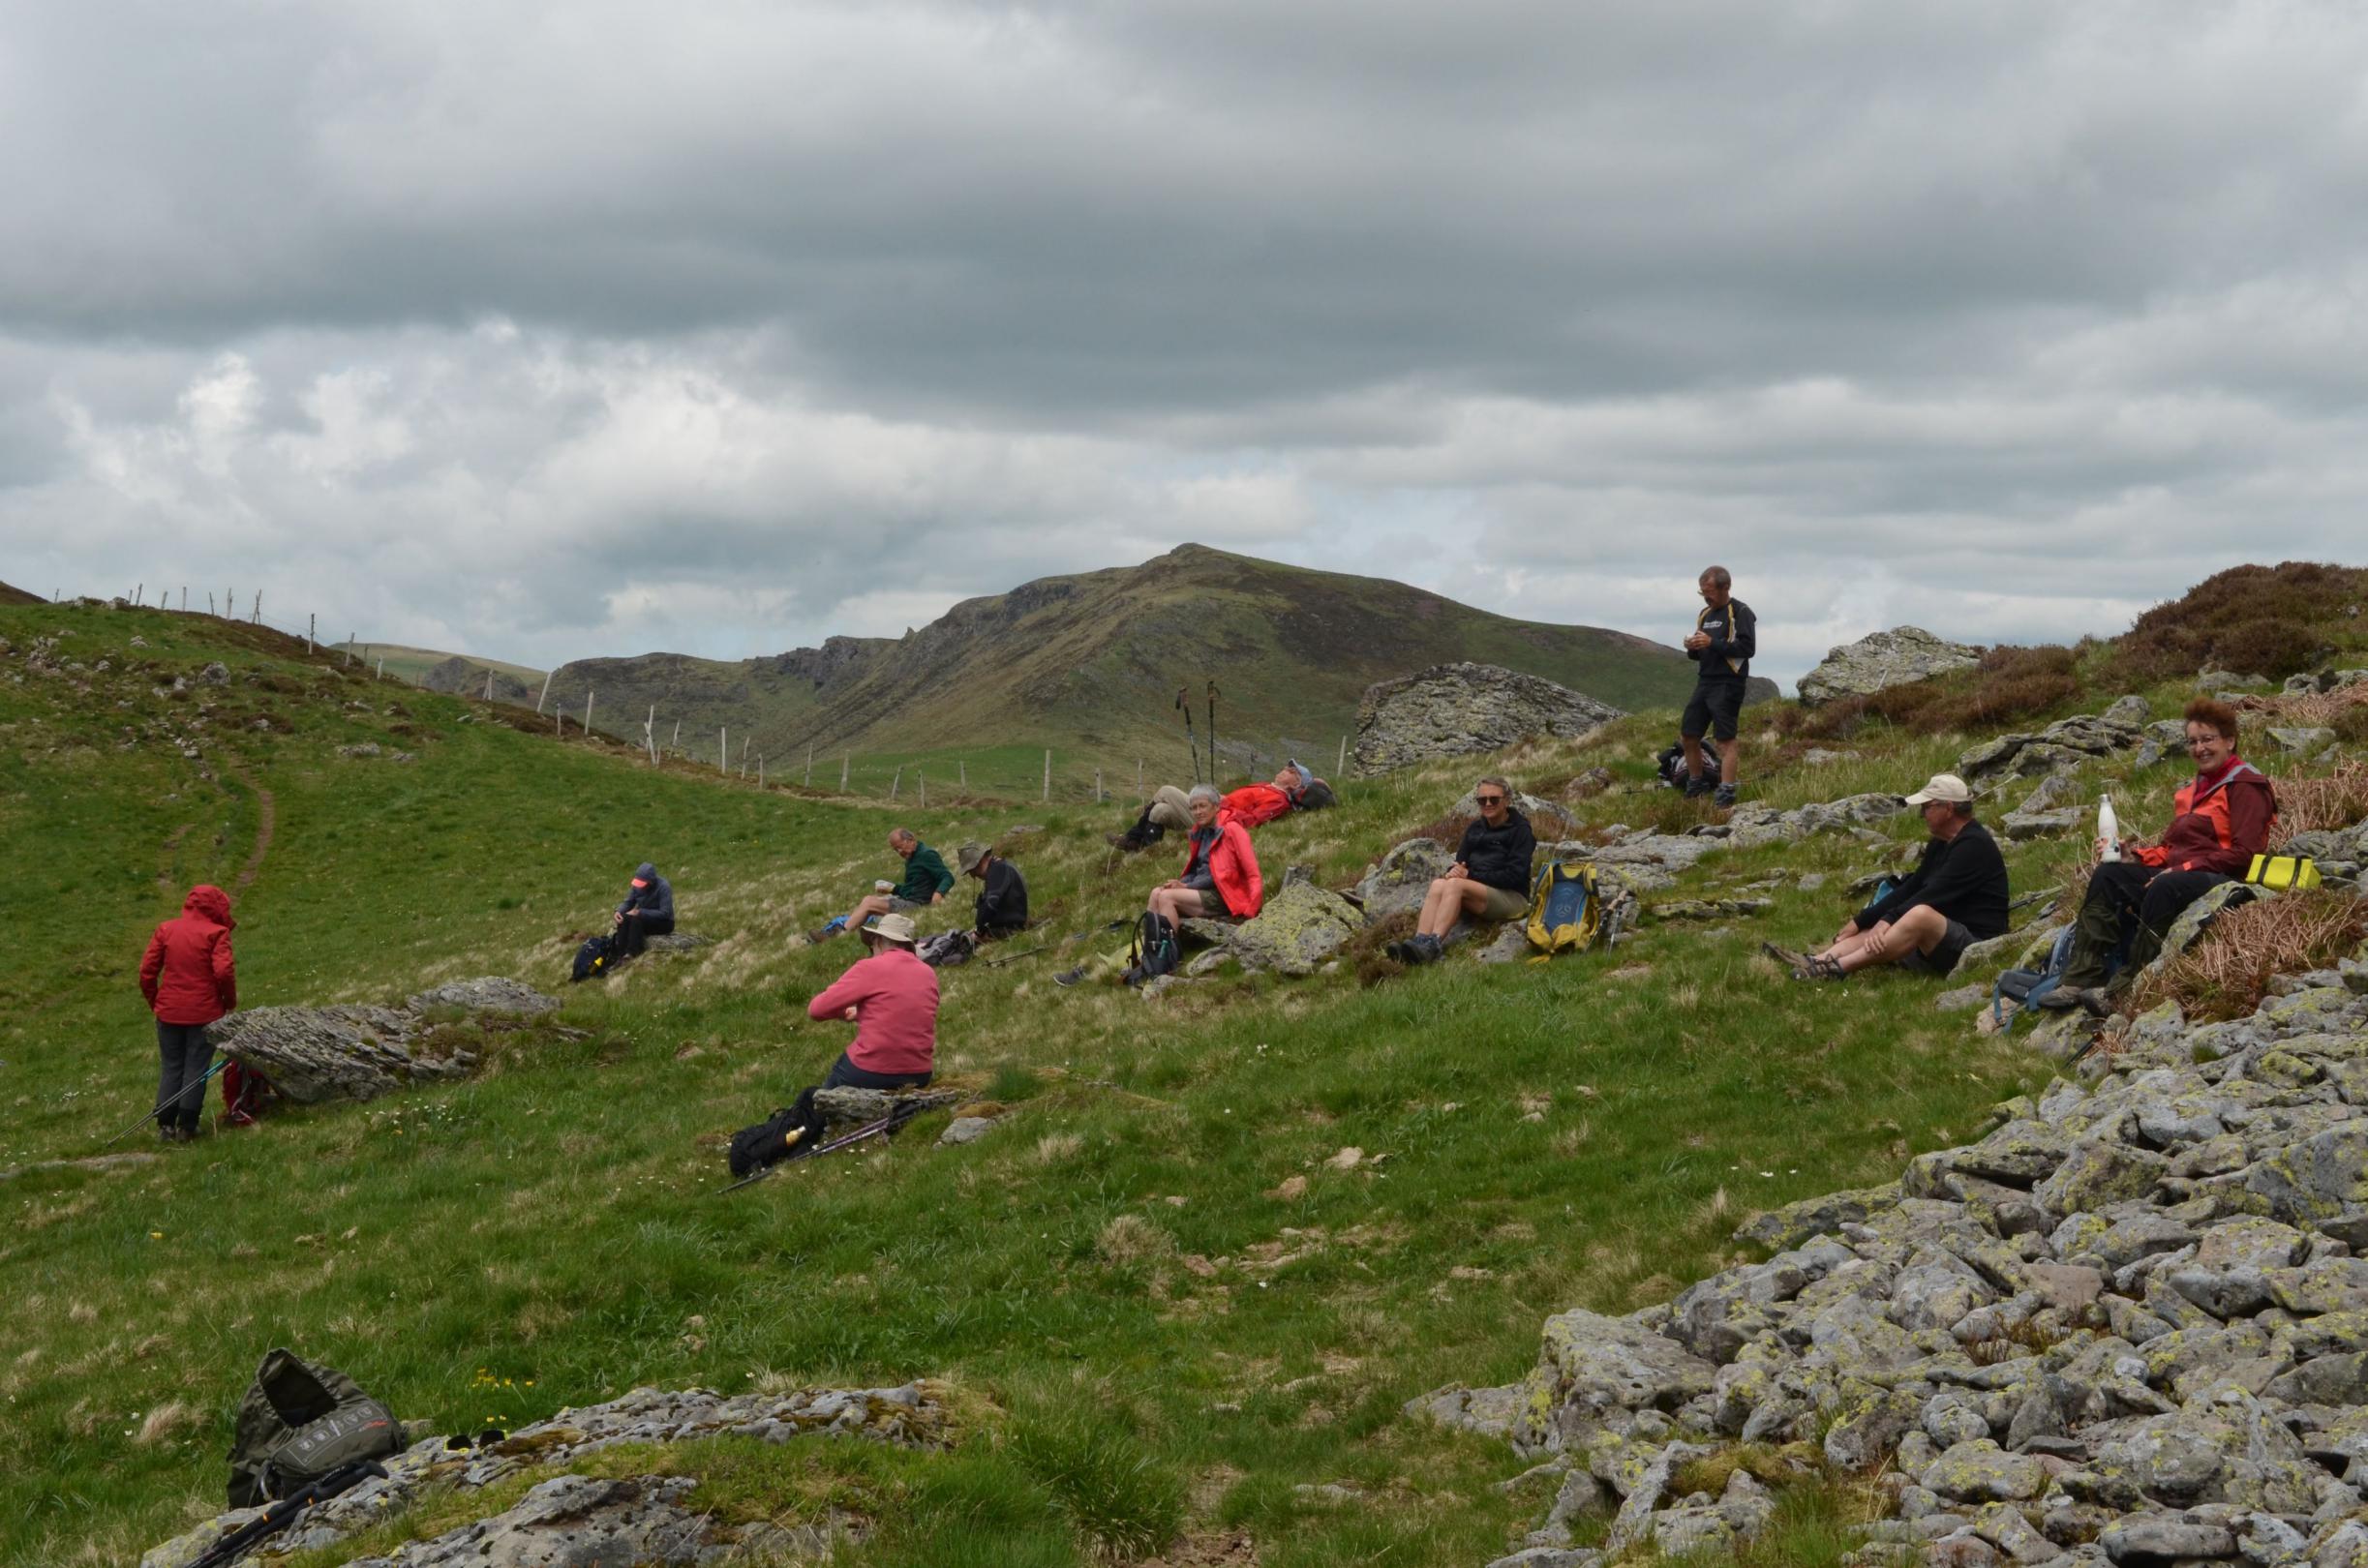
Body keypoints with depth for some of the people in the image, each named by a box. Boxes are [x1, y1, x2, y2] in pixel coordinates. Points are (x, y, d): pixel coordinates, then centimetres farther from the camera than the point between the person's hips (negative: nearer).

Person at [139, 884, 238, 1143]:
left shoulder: (166, 930, 4)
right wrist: (230, 1001, -2)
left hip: (169, 1013, 3)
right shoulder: (216, 933, -8)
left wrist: (154, 1001, 13)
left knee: (171, 1067, 12)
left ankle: (165, 1125, 9)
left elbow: (147, 970, 2)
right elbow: (224, 971, -18)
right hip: (204, 1014, -3)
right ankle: (186, 1126, 4)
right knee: (196, 1068, 5)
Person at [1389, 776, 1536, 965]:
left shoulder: (1520, 830, 1)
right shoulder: (1475, 829, 21)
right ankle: (1420, 941, -46)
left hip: (1512, 897, -6)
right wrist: (1454, 871, -10)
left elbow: (1515, 875, -9)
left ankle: (1431, 946, -50)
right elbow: (1460, 862, 17)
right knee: (1438, 884, -26)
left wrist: (1471, 875, -13)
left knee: (1455, 884, -32)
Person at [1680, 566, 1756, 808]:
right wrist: (1692, 648, -1)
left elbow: (1748, 648, -16)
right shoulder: (1705, 614, 18)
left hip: (1728, 685, -8)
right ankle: (1696, 786, 23)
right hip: (1704, 682, 8)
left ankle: (1726, 793, -14)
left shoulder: (1741, 613, -6)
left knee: (1726, 739, -12)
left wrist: (1712, 644, -20)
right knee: (1688, 736, 9)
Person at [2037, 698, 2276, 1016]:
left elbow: (2243, 855, -15)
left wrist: (2183, 869, -19)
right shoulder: (2194, 788, 23)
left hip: (2225, 879, -9)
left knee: (2163, 889, -37)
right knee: (2108, 875, -10)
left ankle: (2125, 991, -38)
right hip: (2180, 873, 9)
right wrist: (2135, 855, 2)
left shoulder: (2245, 787, -4)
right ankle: (2080, 979, -22)